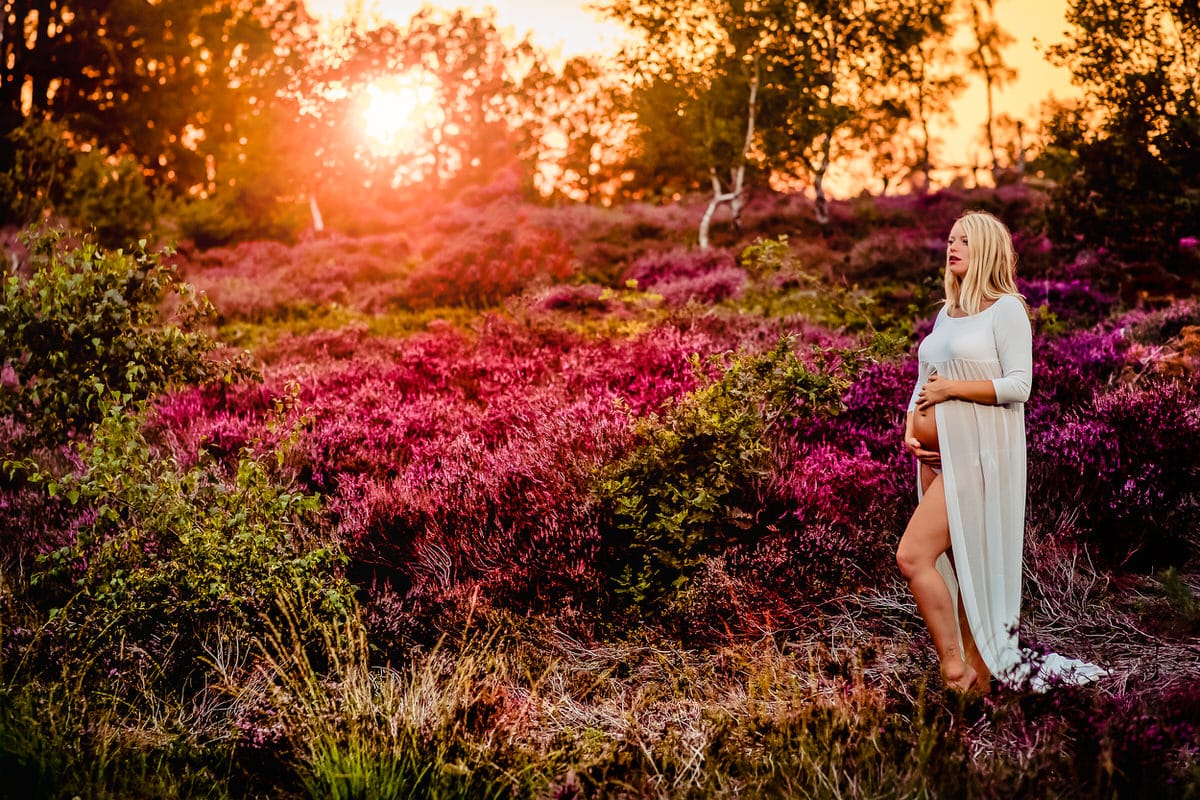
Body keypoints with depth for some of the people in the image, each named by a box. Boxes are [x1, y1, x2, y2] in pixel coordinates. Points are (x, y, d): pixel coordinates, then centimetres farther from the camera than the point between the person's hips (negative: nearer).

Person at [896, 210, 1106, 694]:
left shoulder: (1005, 308, -6)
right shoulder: (946, 314, 16)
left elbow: (1018, 385, -14)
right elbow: (925, 382, 20)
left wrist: (950, 389, -12)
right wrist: (911, 430, 3)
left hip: (979, 453, -8)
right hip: (938, 453, 8)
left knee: (912, 556, -16)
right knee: (955, 566, 8)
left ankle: (955, 670, -4)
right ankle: (975, 678, 15)